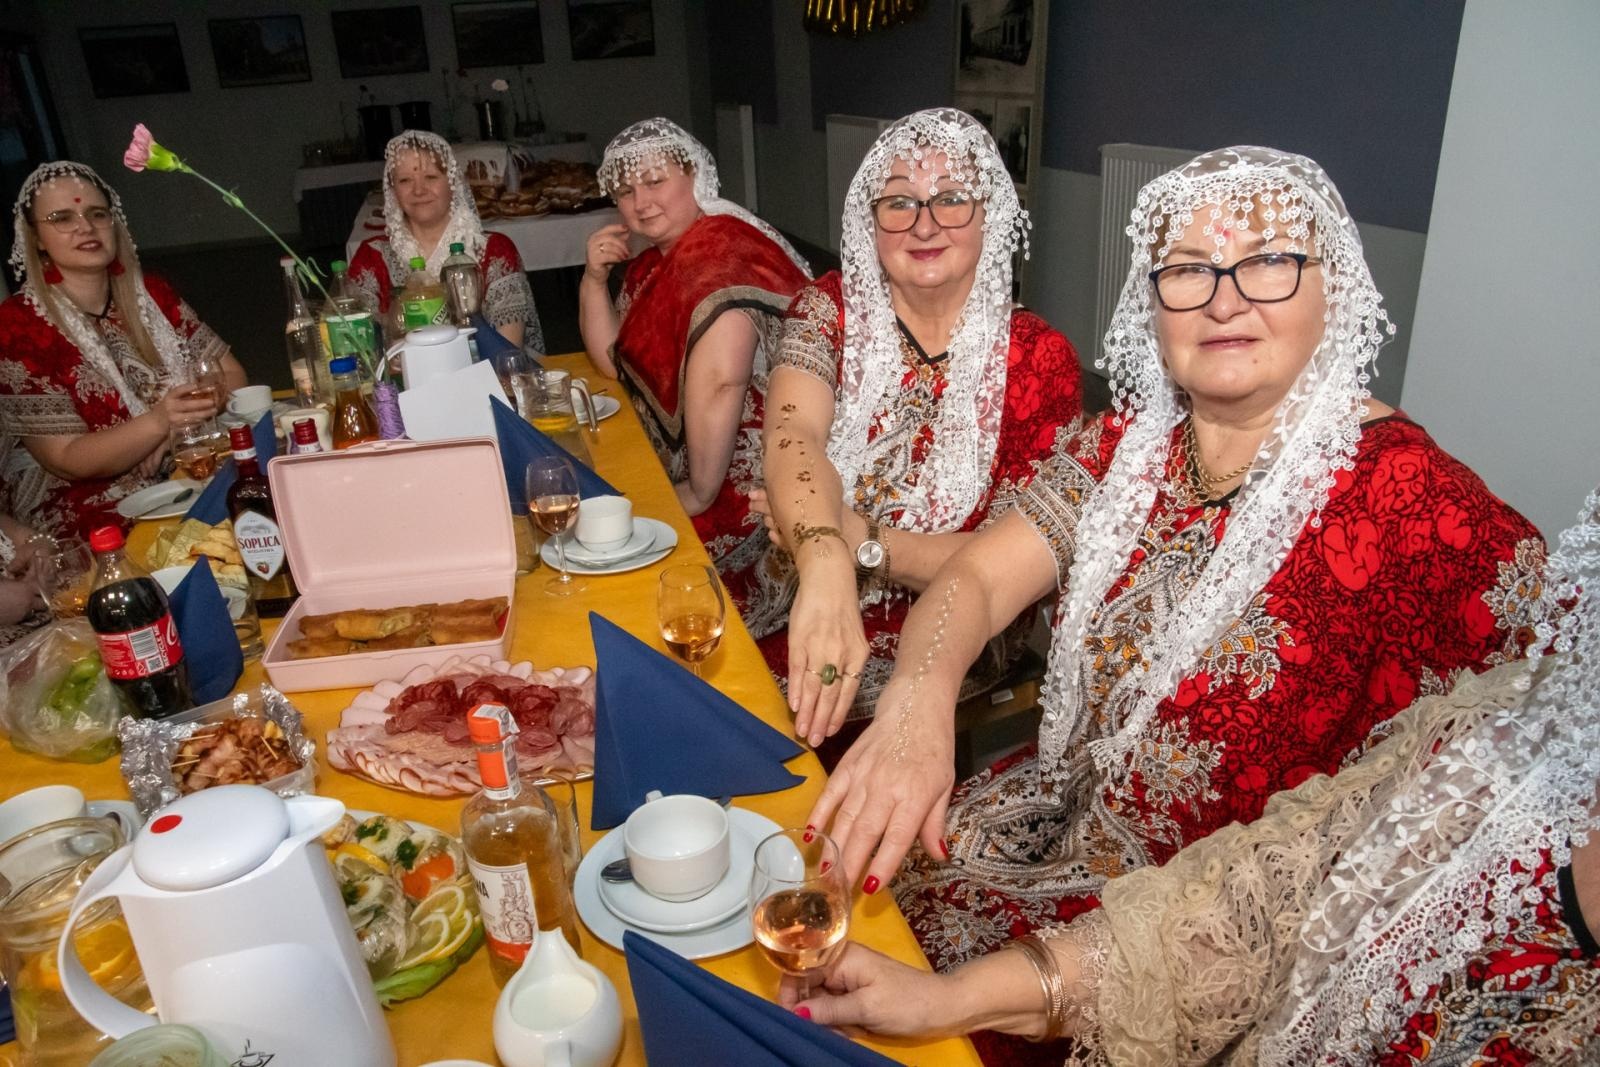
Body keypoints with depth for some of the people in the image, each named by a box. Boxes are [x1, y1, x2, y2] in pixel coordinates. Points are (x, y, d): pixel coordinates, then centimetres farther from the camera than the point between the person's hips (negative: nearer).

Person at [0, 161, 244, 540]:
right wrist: (159, 421, -28)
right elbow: (67, 461, -12)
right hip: (93, 509, -6)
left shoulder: (150, 293, 6)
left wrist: (206, 401, -17)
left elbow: (231, 373, 6)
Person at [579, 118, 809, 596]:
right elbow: (616, 362, 14)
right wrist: (594, 279, 0)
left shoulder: (722, 253, -20)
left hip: (739, 482, -9)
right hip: (670, 462, 9)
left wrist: (699, 494, -26)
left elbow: (720, 383, -31)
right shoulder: (652, 260, 13)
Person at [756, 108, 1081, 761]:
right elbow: (792, 434, -21)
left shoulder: (1037, 359, -6)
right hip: (794, 619, 3)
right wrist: (825, 560, -43)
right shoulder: (832, 308, -1)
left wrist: (862, 543, -24)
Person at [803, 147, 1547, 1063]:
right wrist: (919, 702, -30)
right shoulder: (1126, 446, -1)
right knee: (864, 872, -3)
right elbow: (980, 577, -9)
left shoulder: (1404, 497, -18)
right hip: (1063, 806, 5)